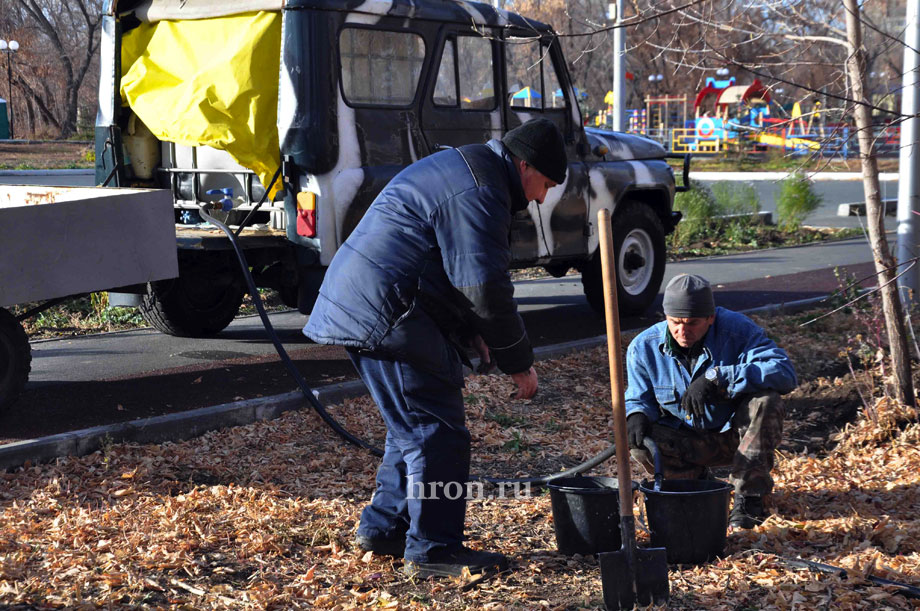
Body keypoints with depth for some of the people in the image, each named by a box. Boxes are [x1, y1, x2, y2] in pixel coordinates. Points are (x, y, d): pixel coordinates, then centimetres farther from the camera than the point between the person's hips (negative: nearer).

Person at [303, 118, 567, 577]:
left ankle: (383, 528, 28)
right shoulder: (477, 193, -14)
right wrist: (518, 362, -9)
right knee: (437, 434, -6)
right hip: (389, 315, -11)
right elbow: (485, 286, -18)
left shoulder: (460, 170, 21)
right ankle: (432, 550, 0)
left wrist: (476, 334, 17)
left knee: (415, 427, 20)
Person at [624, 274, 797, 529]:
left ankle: (748, 497, -19)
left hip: (736, 434, -2)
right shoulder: (644, 347, -10)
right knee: (640, 443, -27)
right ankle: (698, 479, 6)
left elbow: (785, 373, -33)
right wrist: (637, 414, -25)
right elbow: (639, 398, 3)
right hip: (687, 442, 2)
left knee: (765, 401, -32)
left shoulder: (737, 330, -20)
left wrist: (717, 378, -40)